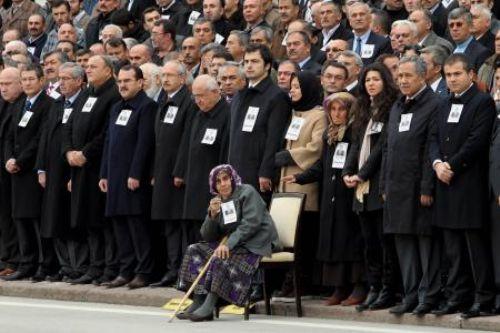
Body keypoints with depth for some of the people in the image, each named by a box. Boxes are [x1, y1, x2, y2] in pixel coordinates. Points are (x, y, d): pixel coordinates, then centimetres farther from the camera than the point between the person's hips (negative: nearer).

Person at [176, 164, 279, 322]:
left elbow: (251, 223, -19)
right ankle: (198, 301, -18)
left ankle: (209, 306, -34)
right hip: (232, 244, 8)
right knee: (195, 250, -6)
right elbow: (207, 237, 5)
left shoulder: (247, 192, -6)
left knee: (221, 257, -31)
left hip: (256, 243, -8)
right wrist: (212, 214, -13)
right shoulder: (218, 202, 13)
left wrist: (228, 244, -26)